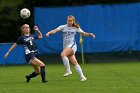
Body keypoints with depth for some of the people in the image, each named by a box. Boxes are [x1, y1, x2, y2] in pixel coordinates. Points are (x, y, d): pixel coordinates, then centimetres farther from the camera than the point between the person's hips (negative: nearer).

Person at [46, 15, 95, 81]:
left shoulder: (76, 28, 7)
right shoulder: (63, 27, 7)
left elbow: (84, 34, 15)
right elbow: (55, 30, -8)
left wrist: (89, 34, -5)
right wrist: (49, 32, -27)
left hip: (72, 45, -3)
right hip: (66, 46, 3)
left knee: (63, 54, -30)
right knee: (74, 63, -1)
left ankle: (68, 70, -23)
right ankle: (82, 76, 6)